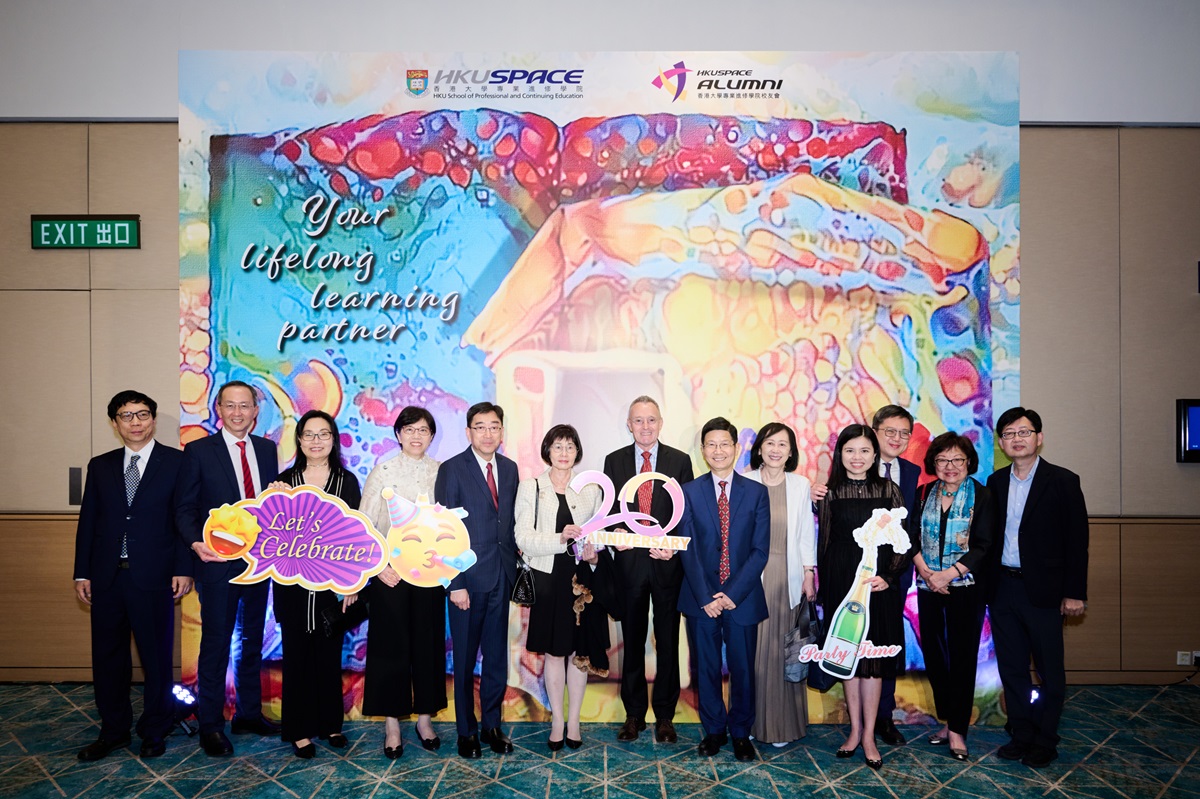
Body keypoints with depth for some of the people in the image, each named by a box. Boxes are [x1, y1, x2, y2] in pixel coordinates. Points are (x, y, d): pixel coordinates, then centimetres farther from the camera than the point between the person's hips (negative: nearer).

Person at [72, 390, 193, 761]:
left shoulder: (176, 462, -1)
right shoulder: (100, 466, 11)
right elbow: (88, 521, 11)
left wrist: (183, 569, -9)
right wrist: (82, 573, 6)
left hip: (153, 577, -4)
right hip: (106, 577, 4)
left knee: (156, 656, 5)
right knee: (107, 657, 12)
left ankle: (154, 730, 22)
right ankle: (113, 731, 28)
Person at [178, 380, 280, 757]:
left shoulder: (267, 449, 7)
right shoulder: (198, 451, -4)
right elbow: (186, 508, -5)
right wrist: (196, 543, -20)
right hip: (218, 562, -4)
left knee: (253, 640, 15)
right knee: (215, 643, 3)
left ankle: (249, 713, 29)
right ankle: (210, 725, 17)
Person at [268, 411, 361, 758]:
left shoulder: (346, 481, 1)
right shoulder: (284, 481, 3)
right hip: (293, 582, 0)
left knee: (329, 653, 8)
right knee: (297, 654, 6)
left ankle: (330, 723, 24)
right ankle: (300, 730, 19)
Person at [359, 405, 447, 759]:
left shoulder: (441, 473, 3)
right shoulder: (383, 471, -2)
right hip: (389, 572, -2)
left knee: (428, 645, 9)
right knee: (390, 646, 4)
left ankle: (424, 718, 23)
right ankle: (392, 725, 15)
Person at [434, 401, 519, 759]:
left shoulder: (510, 469, 7)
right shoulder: (451, 470, -8)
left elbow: (511, 522, 10)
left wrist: (513, 568, 3)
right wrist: (455, 584, -14)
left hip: (502, 577, 4)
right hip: (467, 578, -4)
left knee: (497, 656, 12)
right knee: (465, 659, 9)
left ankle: (492, 725, 27)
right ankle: (466, 730, 25)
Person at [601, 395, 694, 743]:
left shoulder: (680, 461, 2)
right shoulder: (614, 461, 5)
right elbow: (609, 509, 8)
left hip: (668, 562, -1)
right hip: (629, 561, 1)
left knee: (667, 642, 8)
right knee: (632, 642, 11)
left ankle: (664, 716, 21)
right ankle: (634, 714, 24)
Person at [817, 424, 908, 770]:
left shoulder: (889, 490, 0)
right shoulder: (830, 493, 1)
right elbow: (824, 543, 4)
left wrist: (888, 576, -13)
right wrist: (823, 587, 2)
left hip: (880, 582, -1)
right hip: (842, 582, 1)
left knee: (873, 657, 5)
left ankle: (869, 735, 15)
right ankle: (855, 729, 23)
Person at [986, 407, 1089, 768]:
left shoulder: (1062, 481, -5)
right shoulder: (996, 482, 7)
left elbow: (1077, 539, -6)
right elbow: (991, 535, 9)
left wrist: (1075, 592, -9)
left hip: (1043, 590, -4)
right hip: (1002, 589, 4)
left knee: (1050, 670, 7)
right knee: (1011, 668, 12)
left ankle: (1045, 742, 21)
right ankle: (1022, 735, 25)